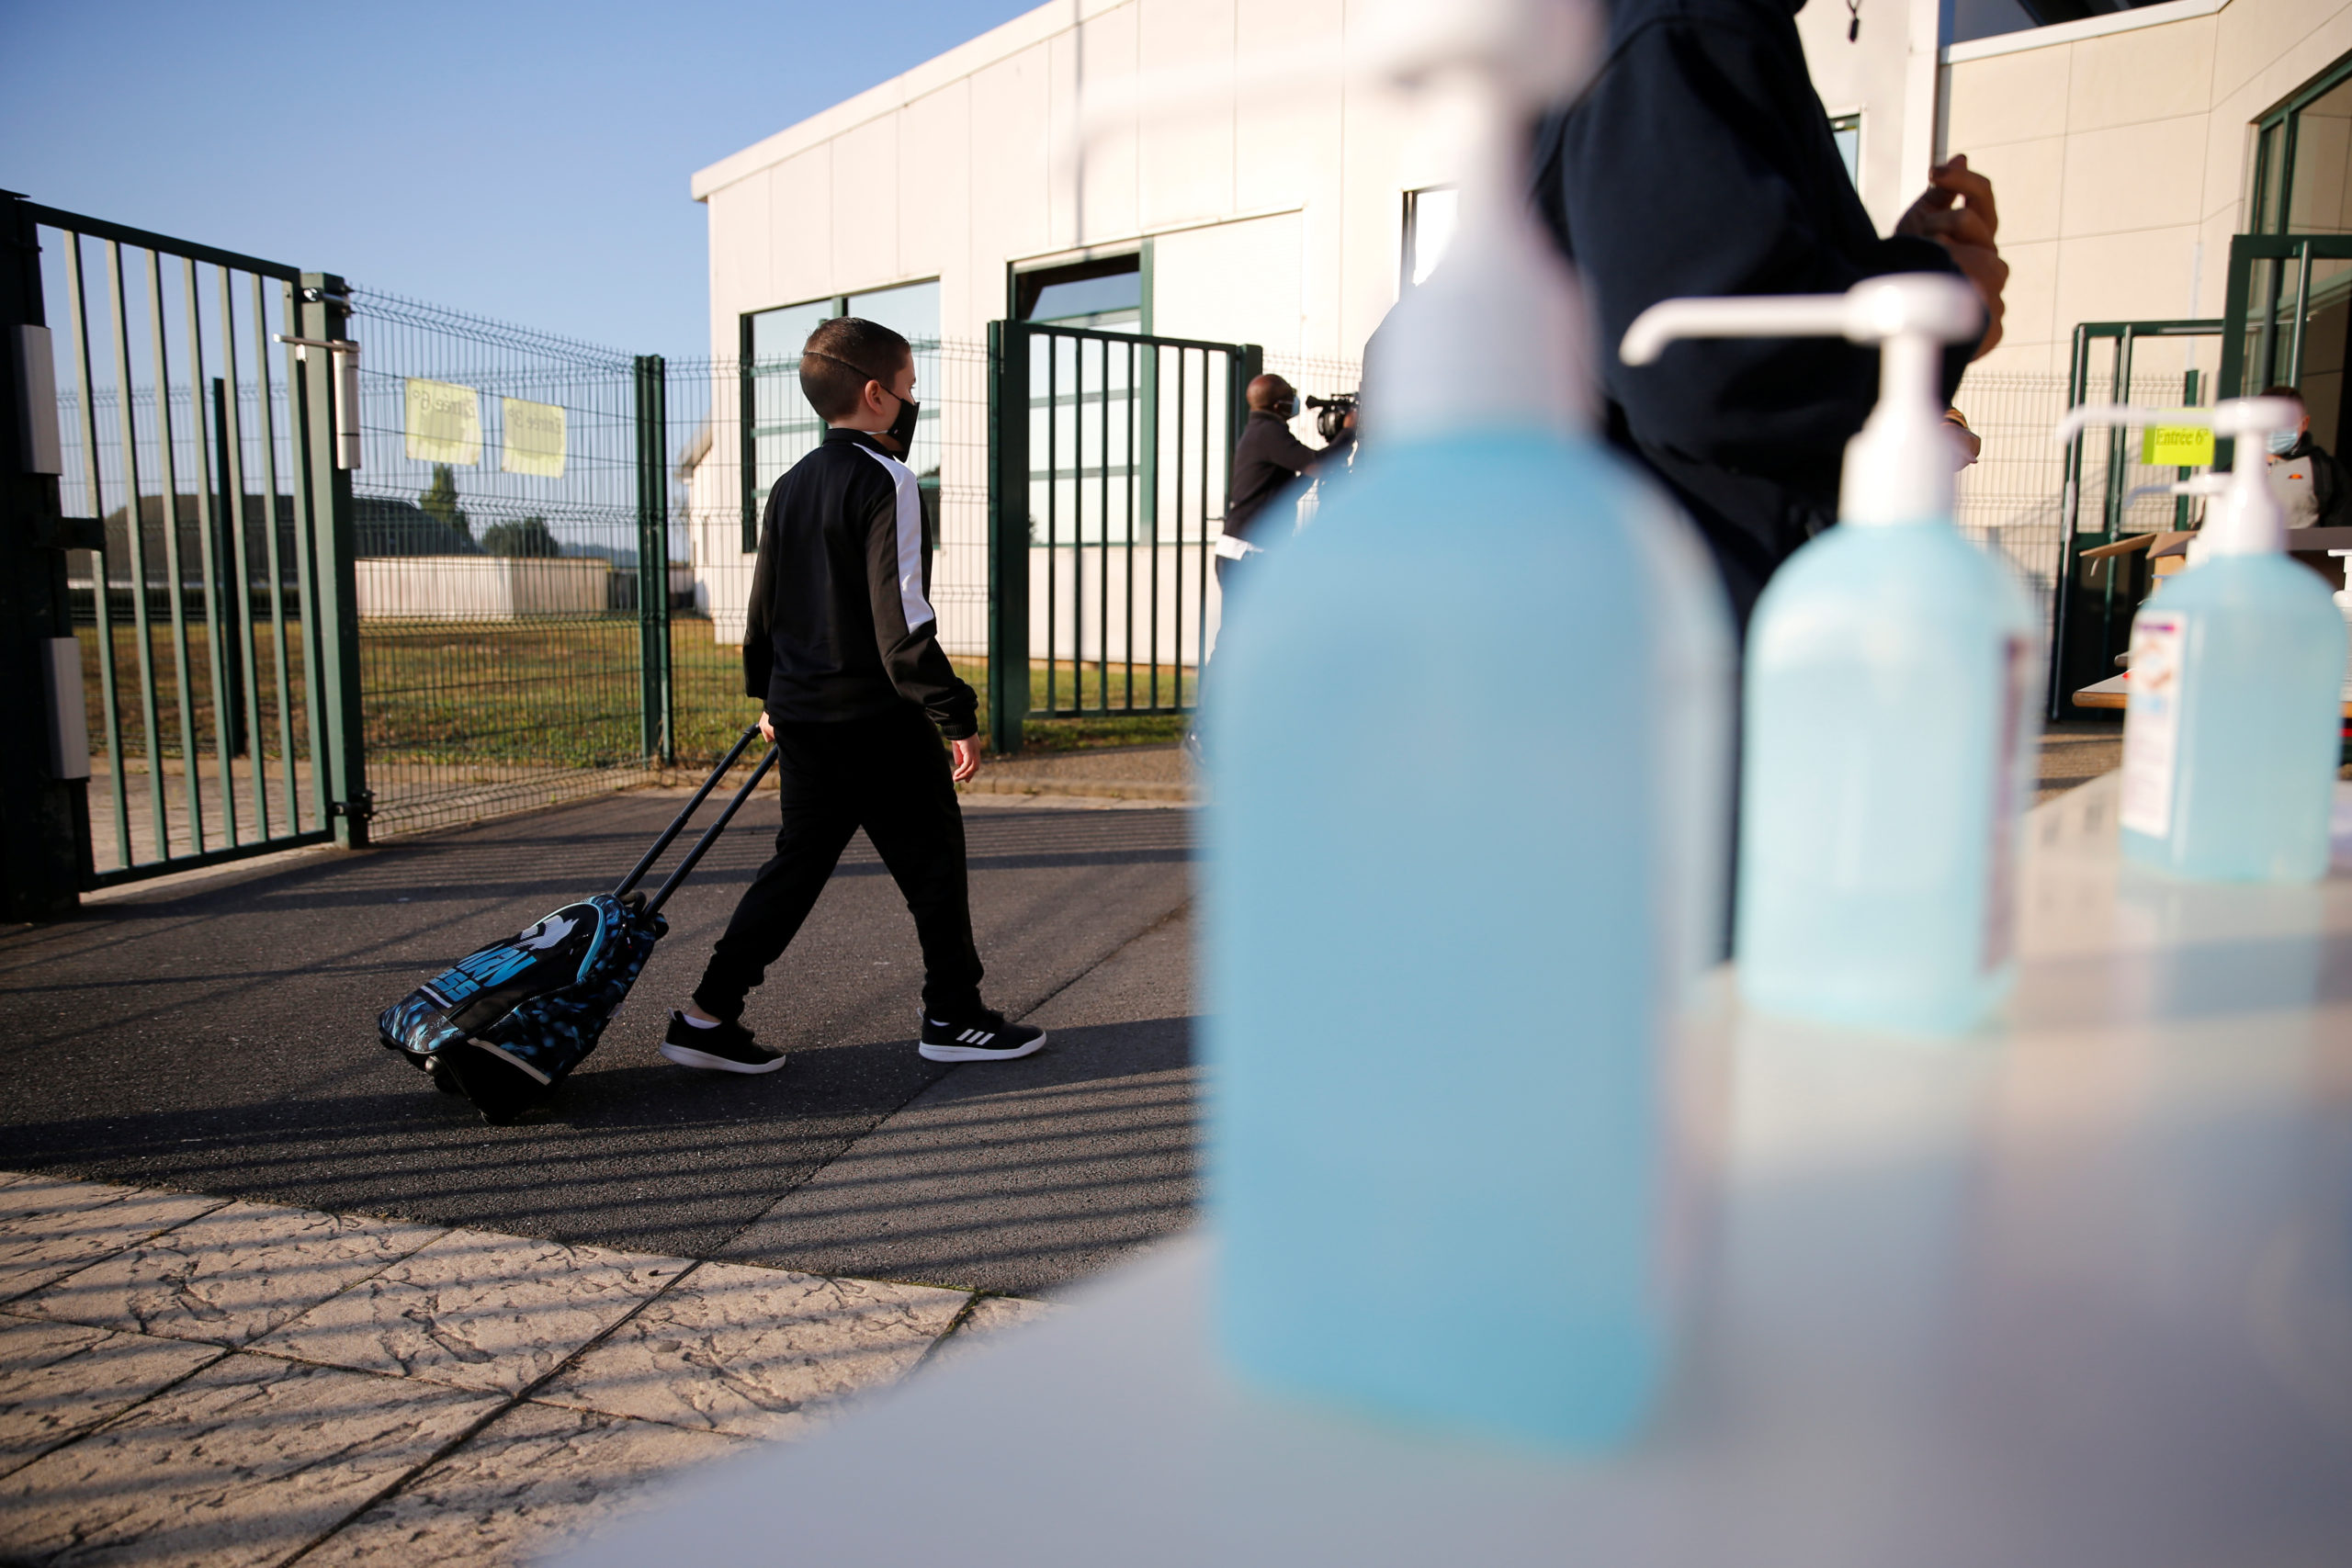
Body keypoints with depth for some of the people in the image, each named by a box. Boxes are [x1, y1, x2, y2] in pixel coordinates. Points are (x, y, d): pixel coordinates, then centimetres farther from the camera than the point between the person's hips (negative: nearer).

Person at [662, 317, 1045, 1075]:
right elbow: (900, 617, -20)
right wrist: (955, 714, -17)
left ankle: (708, 1015, 13)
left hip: (802, 714, 8)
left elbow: (763, 605, 18)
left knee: (799, 862, 14)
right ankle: (953, 1017, 16)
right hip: (878, 716, -8)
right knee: (933, 860, 6)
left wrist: (769, 697, 29)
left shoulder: (791, 485, 12)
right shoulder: (884, 480, -13)